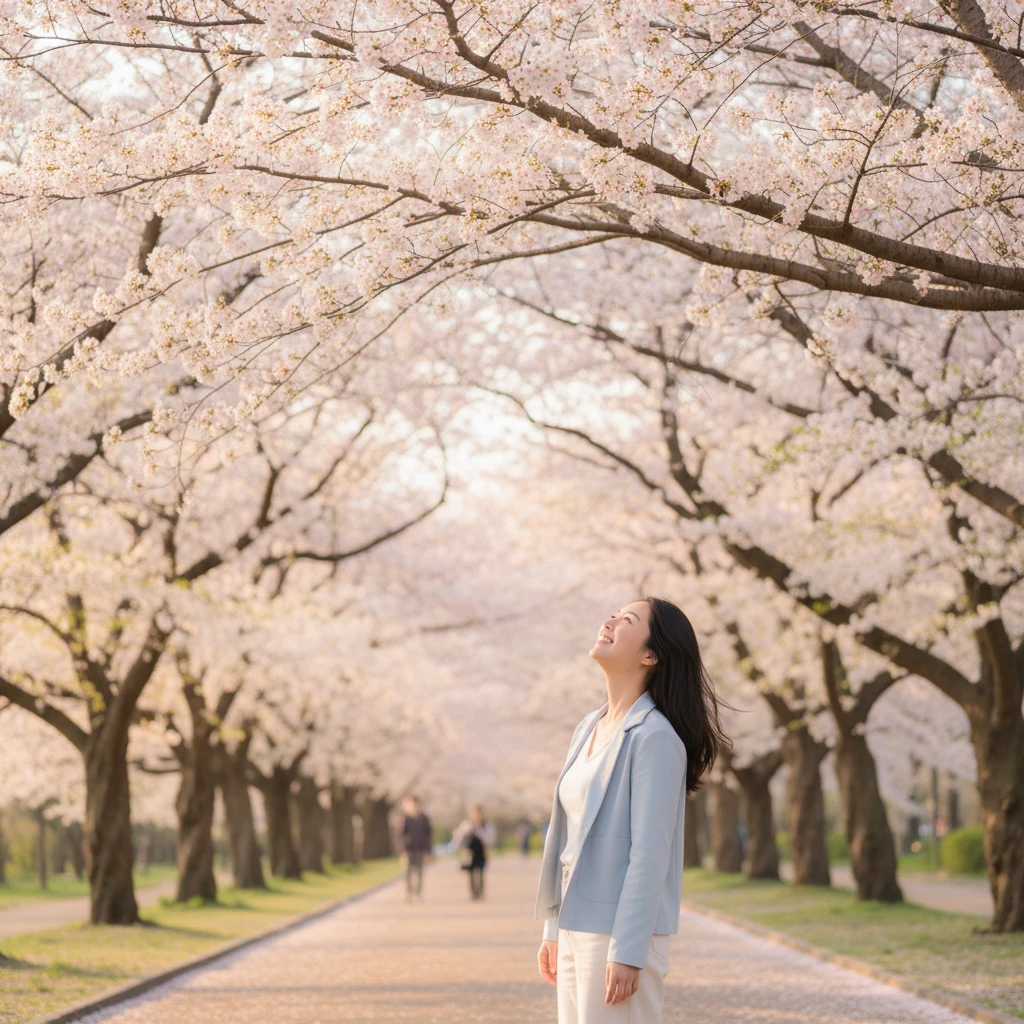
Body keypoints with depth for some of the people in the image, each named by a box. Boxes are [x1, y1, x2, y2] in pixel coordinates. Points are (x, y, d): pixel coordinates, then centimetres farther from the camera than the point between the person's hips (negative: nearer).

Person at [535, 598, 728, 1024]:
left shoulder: (655, 736, -13)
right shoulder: (590, 728, 12)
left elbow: (650, 853, -17)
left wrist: (627, 953, -20)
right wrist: (554, 930, 16)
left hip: (622, 934, -8)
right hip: (579, 928, 8)